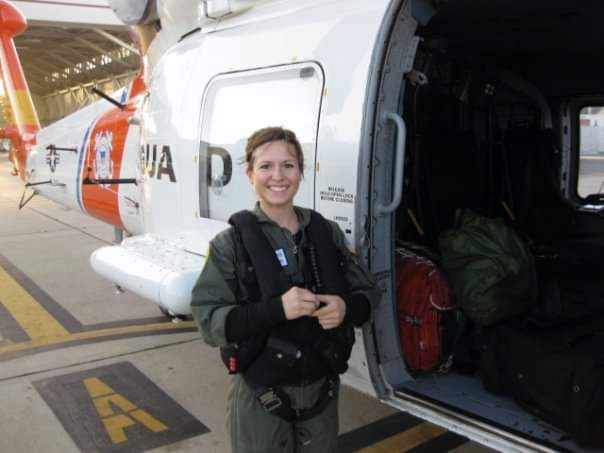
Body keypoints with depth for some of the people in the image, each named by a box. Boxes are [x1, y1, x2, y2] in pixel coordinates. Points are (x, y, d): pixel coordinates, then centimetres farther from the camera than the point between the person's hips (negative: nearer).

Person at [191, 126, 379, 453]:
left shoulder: (327, 233, 0)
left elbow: (367, 292, 6)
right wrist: (275, 309, -29)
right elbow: (209, 321, -15)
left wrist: (347, 308, -17)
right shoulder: (232, 242, -10)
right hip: (260, 398, -3)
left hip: (322, 390, 4)